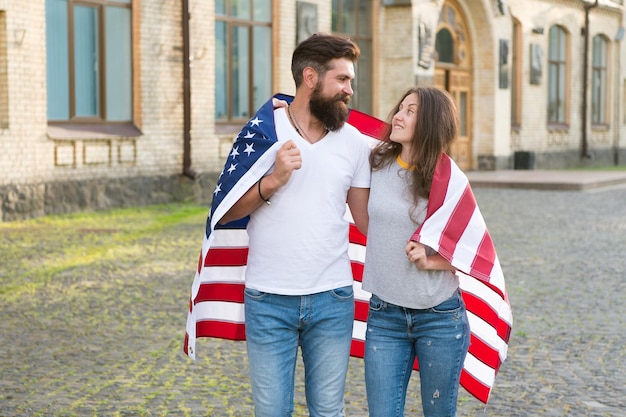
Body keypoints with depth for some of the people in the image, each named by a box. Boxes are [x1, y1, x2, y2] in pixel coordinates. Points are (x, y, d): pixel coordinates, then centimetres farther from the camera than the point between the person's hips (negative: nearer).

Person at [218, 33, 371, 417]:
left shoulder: (355, 143, 4)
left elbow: (368, 220, 8)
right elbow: (225, 213, -4)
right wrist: (273, 180, -17)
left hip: (332, 301, 2)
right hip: (268, 301, -2)